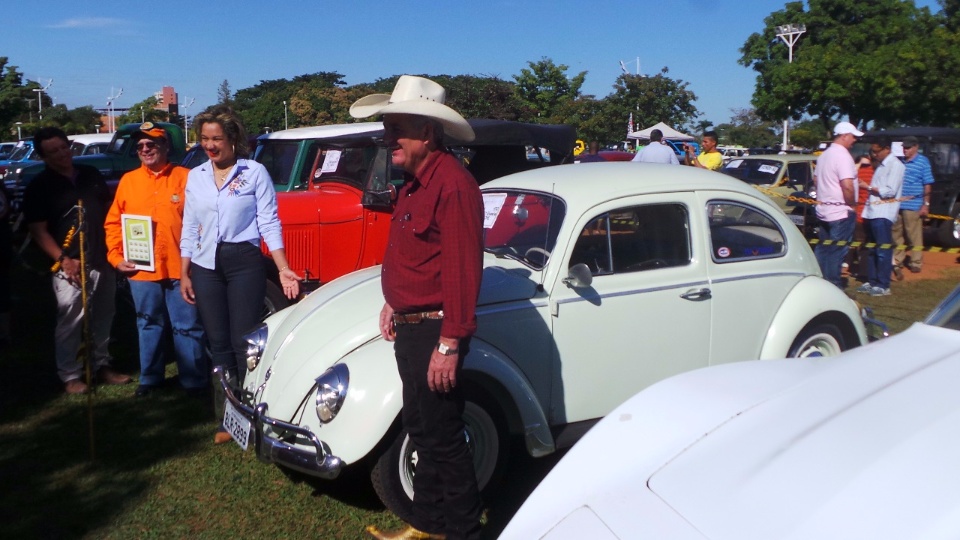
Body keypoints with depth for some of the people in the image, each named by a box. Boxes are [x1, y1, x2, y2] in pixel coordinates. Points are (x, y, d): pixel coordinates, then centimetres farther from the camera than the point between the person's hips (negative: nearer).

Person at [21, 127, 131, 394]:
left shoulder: (92, 174, 10)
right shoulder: (39, 187, -4)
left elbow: (109, 210, 18)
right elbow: (38, 231, -7)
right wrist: (63, 259, -17)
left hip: (103, 260, 5)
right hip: (70, 266, -5)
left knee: (103, 319, 13)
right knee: (70, 322, -2)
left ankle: (102, 365, 26)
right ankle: (70, 376, 9)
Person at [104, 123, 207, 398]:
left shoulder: (185, 178, 0)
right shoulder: (128, 181, 9)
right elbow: (113, 223, 11)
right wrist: (116, 257, 1)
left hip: (180, 268, -3)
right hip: (141, 270, 3)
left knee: (187, 327, 3)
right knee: (149, 325, 15)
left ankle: (195, 381, 14)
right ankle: (149, 378, 29)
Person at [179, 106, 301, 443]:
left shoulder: (255, 172, -4)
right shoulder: (195, 177, 10)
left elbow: (269, 224, -5)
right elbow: (189, 228, 13)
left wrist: (283, 269, -13)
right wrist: (184, 274, 10)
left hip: (244, 263, -4)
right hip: (206, 267, 4)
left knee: (244, 342, -4)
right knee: (218, 343, 8)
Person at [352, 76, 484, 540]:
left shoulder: (452, 184, -20)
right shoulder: (416, 181, 11)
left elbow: (462, 271, -25)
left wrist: (449, 345, -25)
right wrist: (393, 303, 16)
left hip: (435, 331, -10)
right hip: (409, 326, 10)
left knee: (442, 436, 1)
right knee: (421, 427, 19)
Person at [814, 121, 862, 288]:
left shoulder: (824, 154, 13)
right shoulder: (843, 155, -17)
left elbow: (816, 178, 23)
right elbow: (847, 186, -25)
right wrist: (852, 204, -12)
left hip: (823, 210, 9)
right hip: (841, 212, -9)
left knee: (823, 249, 15)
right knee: (837, 251, -4)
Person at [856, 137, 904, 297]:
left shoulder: (895, 165, -8)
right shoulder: (881, 165, 19)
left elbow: (890, 191, -16)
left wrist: (868, 187, -13)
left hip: (883, 214, -9)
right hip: (872, 213, 9)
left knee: (883, 250, -7)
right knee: (872, 250, 12)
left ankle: (883, 286, -4)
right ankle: (872, 282, 19)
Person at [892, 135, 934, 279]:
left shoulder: (923, 162, 0)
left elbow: (927, 185, -3)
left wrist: (926, 204, -8)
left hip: (913, 205, -4)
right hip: (896, 204, 4)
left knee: (914, 235, 2)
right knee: (896, 234, 7)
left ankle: (916, 263, 12)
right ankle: (897, 262, 16)